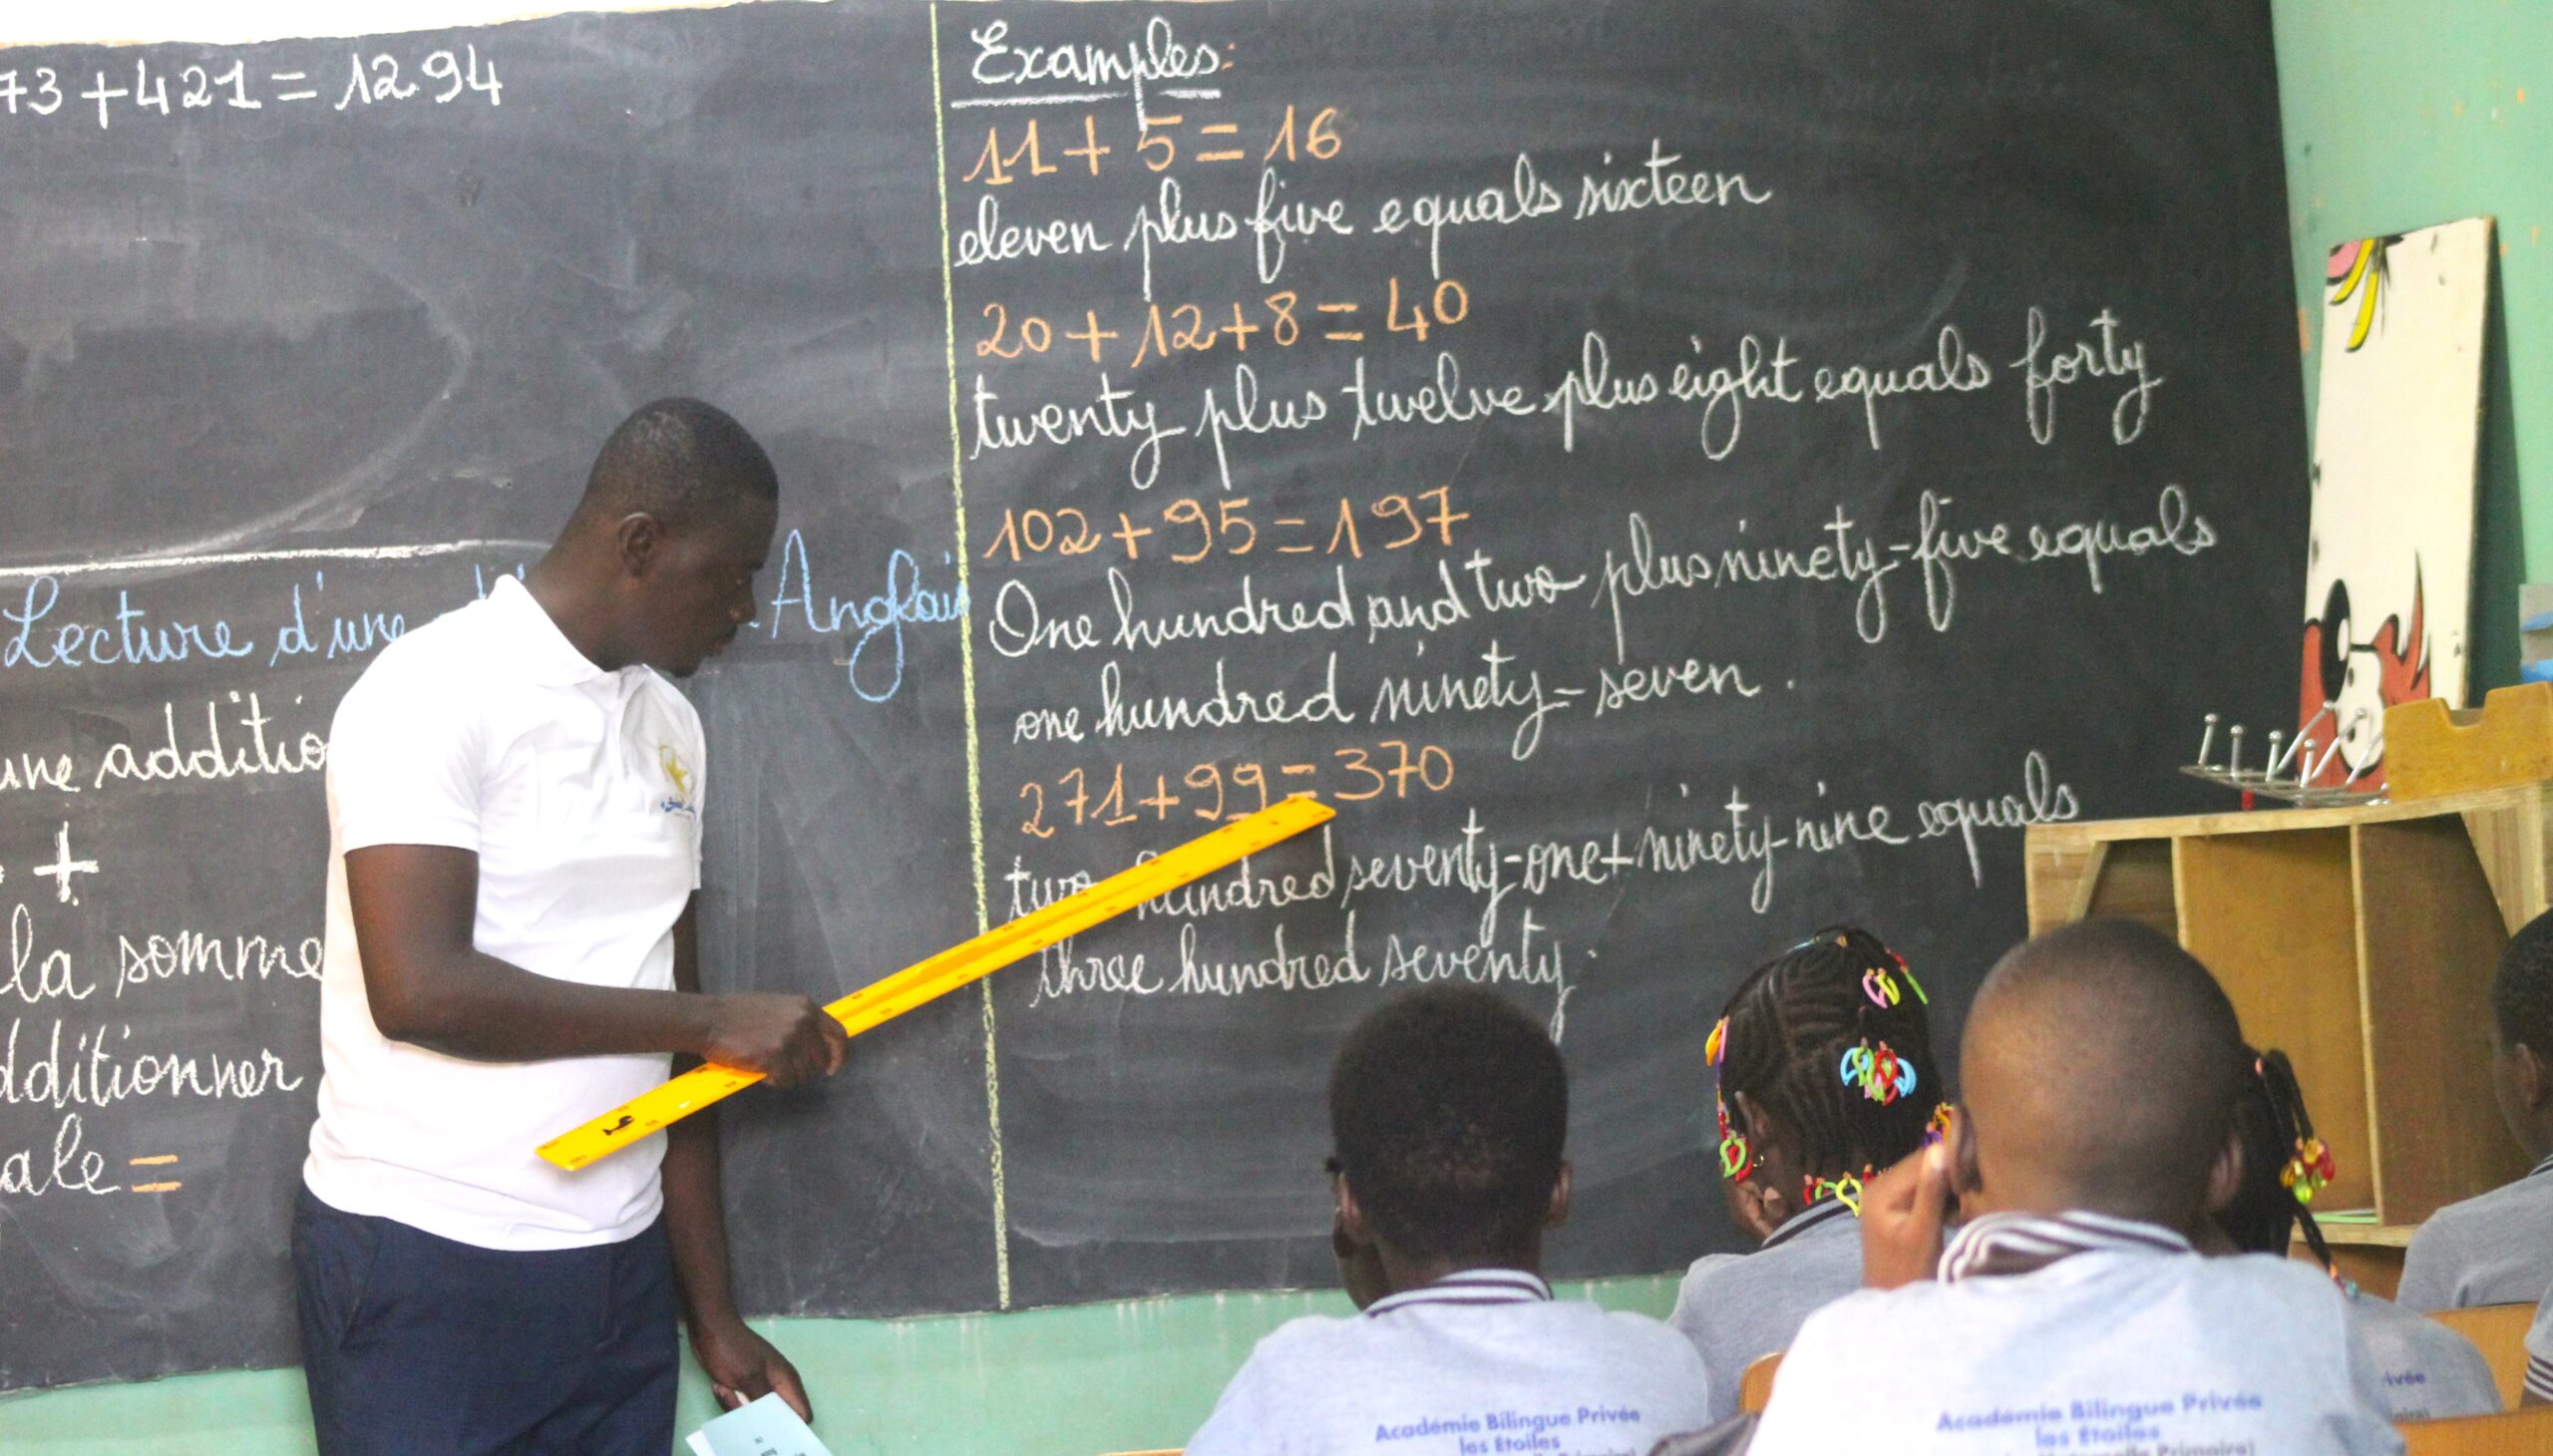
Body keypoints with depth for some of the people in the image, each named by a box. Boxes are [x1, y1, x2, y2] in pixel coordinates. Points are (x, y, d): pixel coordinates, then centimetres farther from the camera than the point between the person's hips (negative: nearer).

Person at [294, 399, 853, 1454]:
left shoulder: (670, 727, 13)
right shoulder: (431, 694, -10)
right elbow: (418, 989, -21)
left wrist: (714, 1314, 12)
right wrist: (714, 1021, -16)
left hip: (618, 1269, 6)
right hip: (422, 1273, -6)